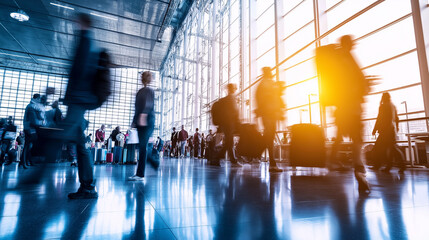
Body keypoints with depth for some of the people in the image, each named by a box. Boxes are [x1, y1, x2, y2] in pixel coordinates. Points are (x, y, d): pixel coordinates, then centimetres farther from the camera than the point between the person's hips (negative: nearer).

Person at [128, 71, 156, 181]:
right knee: (143, 146, 6)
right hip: (140, 122, 7)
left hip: (147, 121, -7)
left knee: (142, 147, -10)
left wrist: (143, 114, -32)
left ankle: (140, 175, -7)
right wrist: (134, 121, 21)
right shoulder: (140, 92, 20)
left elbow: (148, 104, -17)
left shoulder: (150, 91, -1)